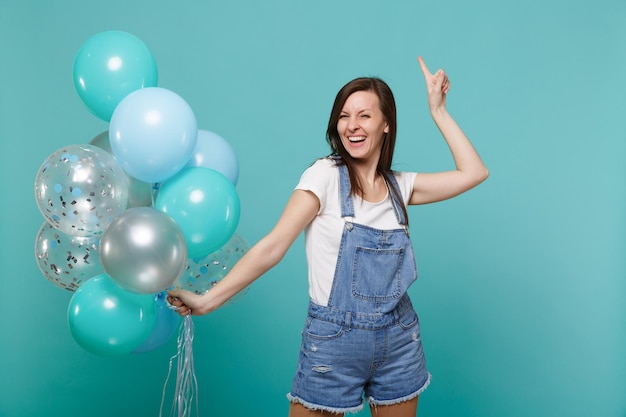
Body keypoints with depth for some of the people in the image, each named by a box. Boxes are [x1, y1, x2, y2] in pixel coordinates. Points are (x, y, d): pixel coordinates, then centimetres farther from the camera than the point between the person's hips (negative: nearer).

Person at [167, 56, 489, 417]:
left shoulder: (399, 186, 4)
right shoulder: (325, 175, -9)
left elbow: (474, 173, 1)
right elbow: (274, 245, -15)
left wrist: (438, 111, 2)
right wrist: (208, 300, -23)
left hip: (399, 339, 4)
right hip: (333, 339, -4)